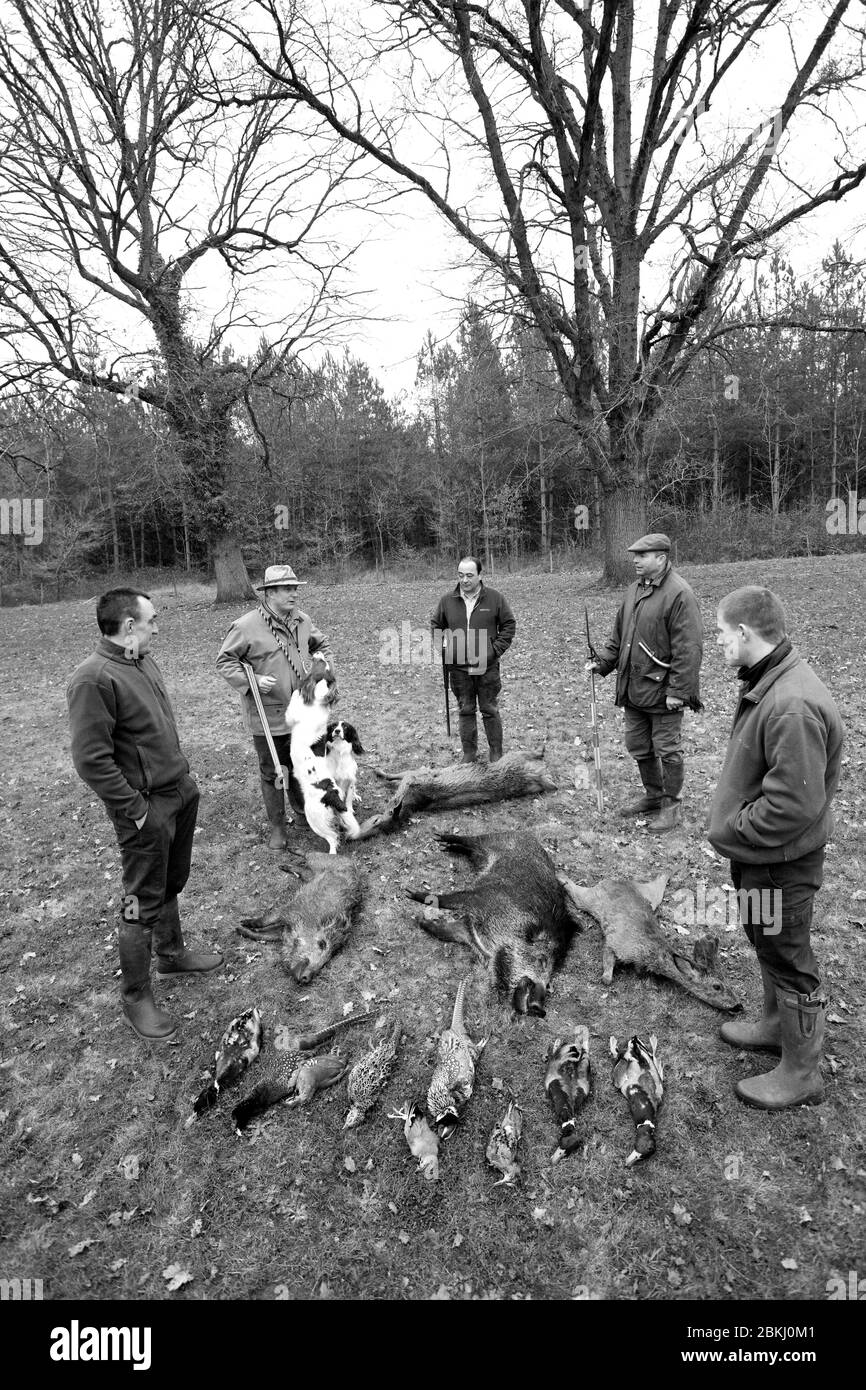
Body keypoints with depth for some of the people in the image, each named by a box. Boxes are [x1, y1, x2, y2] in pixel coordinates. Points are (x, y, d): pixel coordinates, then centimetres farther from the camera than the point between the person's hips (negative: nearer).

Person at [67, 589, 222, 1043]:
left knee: (172, 885, 24)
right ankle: (134, 997, 23)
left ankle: (171, 954, 45)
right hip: (147, 807, -8)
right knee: (144, 903, 5)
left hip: (181, 791, 8)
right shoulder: (93, 679, -22)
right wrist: (135, 810, -18)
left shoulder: (143, 660, 6)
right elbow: (91, 761, -23)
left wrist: (183, 776, 14)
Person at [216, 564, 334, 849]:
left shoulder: (302, 621, 3)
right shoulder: (246, 626, -15)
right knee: (272, 773, 9)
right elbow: (224, 661, -9)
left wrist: (325, 665, 3)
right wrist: (253, 681, -20)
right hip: (267, 716, -5)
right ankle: (277, 827, 25)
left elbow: (321, 644, 20)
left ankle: (304, 812, 41)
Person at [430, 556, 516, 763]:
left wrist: (496, 650, -5)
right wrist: (444, 650, 1)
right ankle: (469, 753, 21)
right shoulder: (447, 601, 2)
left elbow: (509, 625, 5)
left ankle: (496, 754, 19)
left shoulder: (494, 598, -2)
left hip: (487, 668, -2)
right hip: (458, 668, 2)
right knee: (465, 711, 10)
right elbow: (435, 627, 14)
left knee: (490, 711, 7)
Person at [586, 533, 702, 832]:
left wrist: (678, 690, -21)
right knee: (638, 747, 18)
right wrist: (601, 661, 7)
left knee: (667, 749, 6)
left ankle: (672, 805, 23)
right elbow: (619, 634, 18)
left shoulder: (679, 594, -16)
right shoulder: (635, 589, 10)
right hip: (632, 689, 8)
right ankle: (653, 795, 37)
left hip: (662, 691, -8)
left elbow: (688, 648, -19)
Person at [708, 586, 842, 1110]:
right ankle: (776, 1026, 50)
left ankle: (801, 1075, 31)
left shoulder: (793, 707, -31)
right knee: (767, 944, 27)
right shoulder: (769, 683, 1)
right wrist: (733, 827, 8)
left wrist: (732, 830, -18)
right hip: (756, 855, 9)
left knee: (787, 958, 9)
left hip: (781, 862, -9)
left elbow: (792, 805, -31)